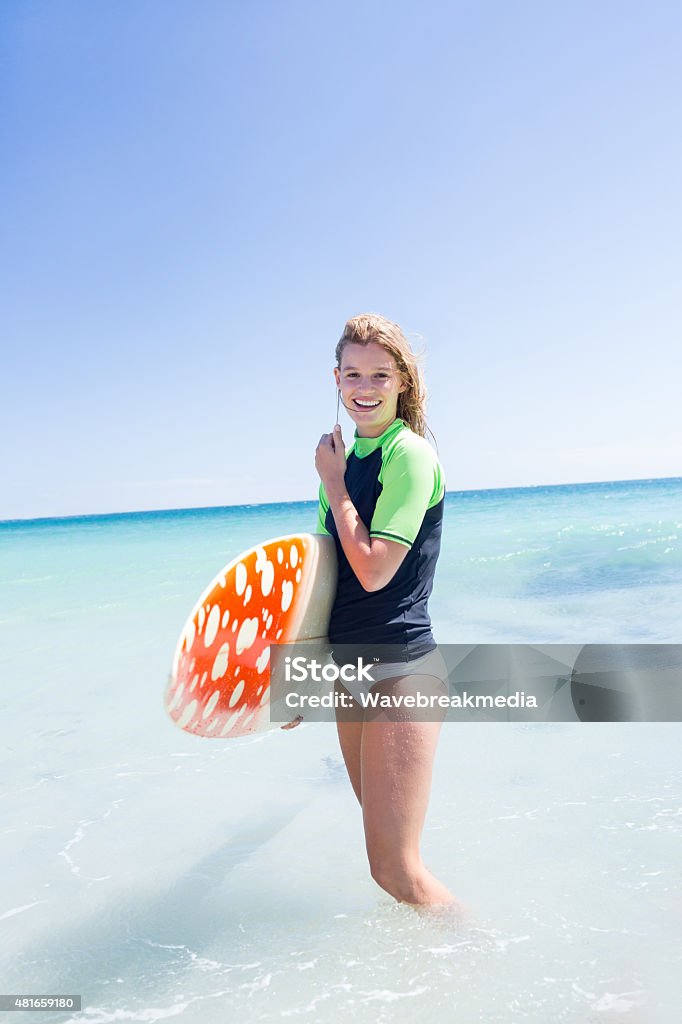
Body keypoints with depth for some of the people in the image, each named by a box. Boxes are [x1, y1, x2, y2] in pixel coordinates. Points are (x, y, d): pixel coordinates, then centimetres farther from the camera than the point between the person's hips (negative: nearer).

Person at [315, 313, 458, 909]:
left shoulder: (410, 453, -13)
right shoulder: (345, 457, 10)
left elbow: (374, 571, -21)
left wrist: (334, 483, -10)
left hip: (402, 669, -8)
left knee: (398, 871, -8)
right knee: (382, 848, 21)